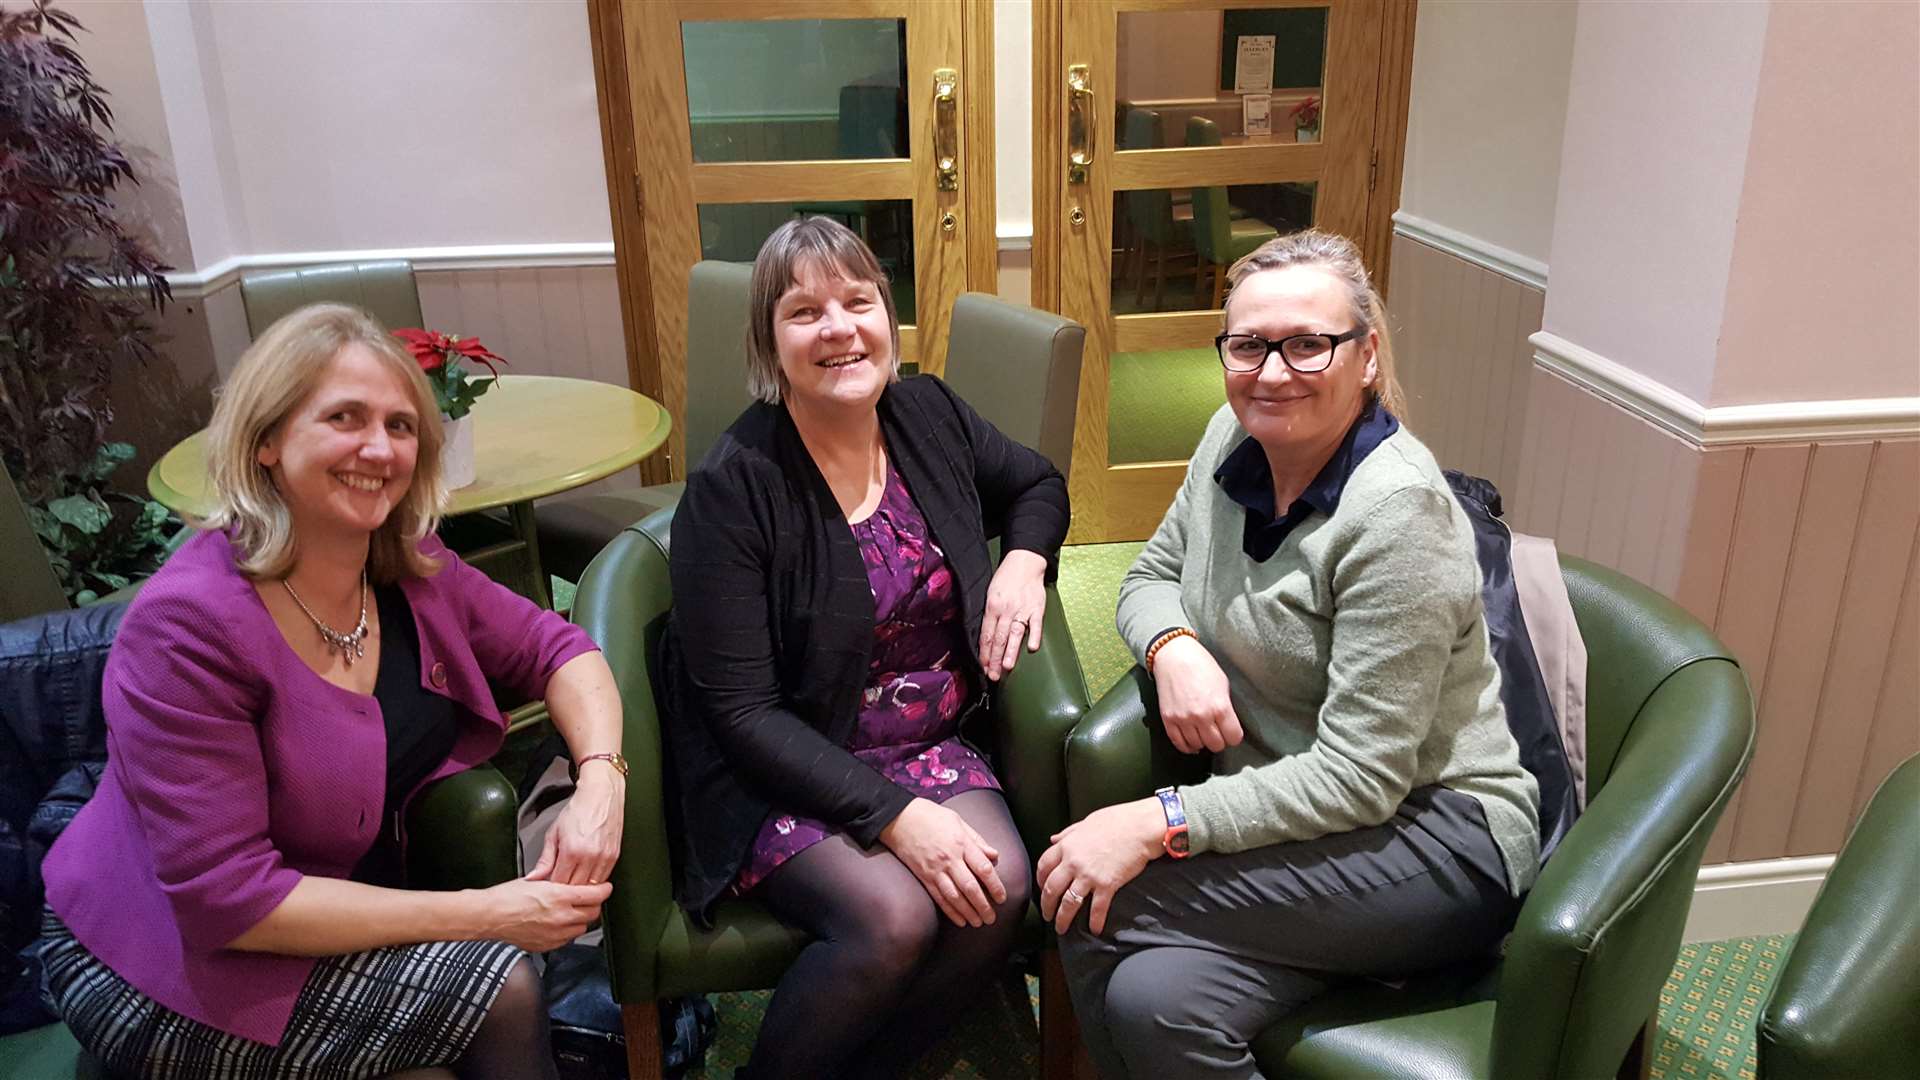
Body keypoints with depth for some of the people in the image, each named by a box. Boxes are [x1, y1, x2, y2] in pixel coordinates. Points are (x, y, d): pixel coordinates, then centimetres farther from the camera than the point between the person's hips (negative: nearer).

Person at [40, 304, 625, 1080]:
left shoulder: (411, 568, -7)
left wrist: (600, 778, -21)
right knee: (497, 989, -20)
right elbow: (223, 897, -26)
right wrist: (483, 916, -27)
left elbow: (555, 650, 1)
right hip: (161, 976, -5)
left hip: (341, 912, 6)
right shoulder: (189, 623, -25)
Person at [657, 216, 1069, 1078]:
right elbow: (743, 712, -17)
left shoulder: (929, 416, 0)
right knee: (893, 915, -29)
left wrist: (1024, 560, -2)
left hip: (933, 741, 5)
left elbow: (1038, 485, 20)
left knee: (1001, 889, -22)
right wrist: (894, 813, -25)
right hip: (785, 771, -4)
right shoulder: (731, 489, -16)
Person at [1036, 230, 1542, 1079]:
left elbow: (1360, 777, -21)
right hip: (1286, 810, 6)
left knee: (1099, 910, -24)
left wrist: (1158, 822, -27)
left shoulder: (1396, 509, -21)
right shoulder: (1234, 438, 1)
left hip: (1435, 835, -5)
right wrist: (1173, 648, -11)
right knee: (1149, 997, -24)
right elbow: (1151, 577, 13)